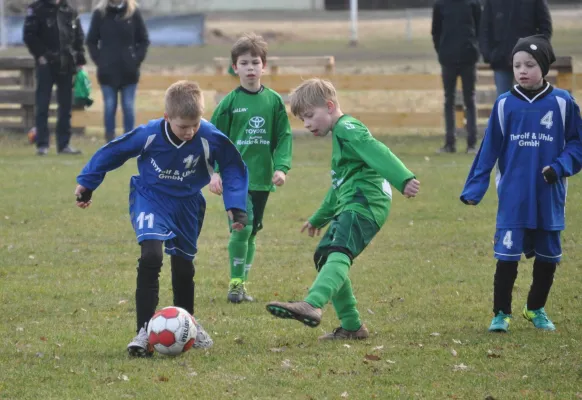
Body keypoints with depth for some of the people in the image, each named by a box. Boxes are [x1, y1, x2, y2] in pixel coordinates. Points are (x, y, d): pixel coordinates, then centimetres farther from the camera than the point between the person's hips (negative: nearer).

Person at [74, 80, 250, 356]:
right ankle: (144, 331, -21)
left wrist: (236, 206, -13)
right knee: (151, 256, -24)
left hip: (187, 204, 2)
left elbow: (233, 168, -7)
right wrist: (86, 184, 1)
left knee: (183, 266, 14)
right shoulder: (148, 135, -26)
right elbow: (112, 153, -9)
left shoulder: (210, 138, -24)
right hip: (150, 199, -2)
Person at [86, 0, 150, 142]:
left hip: (129, 71, 0)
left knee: (128, 107, 3)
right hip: (107, 71, 0)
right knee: (109, 107, 3)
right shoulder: (100, 13, -1)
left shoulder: (133, 12, 0)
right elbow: (91, 41, 5)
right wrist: (99, 60, -5)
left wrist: (137, 59, -4)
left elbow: (143, 40, 6)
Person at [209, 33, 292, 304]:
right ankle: (235, 282, -4)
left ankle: (242, 283, 24)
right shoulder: (229, 103, -3)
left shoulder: (274, 101, 4)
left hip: (262, 178, 3)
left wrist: (281, 166, -8)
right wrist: (215, 172, -11)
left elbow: (283, 137, 6)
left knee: (251, 232, 11)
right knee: (242, 227, -17)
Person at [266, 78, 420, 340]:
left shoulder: (347, 128, -6)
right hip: (350, 206, 11)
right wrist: (318, 219, 50)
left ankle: (312, 306, -53)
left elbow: (378, 153, -24)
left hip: (364, 204, -11)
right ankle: (351, 326, 18)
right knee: (323, 257, 15)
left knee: (338, 254, -30)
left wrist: (404, 180, -39)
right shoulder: (340, 134, 28)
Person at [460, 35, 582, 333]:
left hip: (549, 196, 1)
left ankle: (536, 309, 30)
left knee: (548, 256, 11)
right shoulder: (505, 105, -1)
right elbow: (489, 150, 3)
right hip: (513, 197, -1)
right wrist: (474, 189, 0)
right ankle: (501, 314, 9)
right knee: (507, 256, -4)